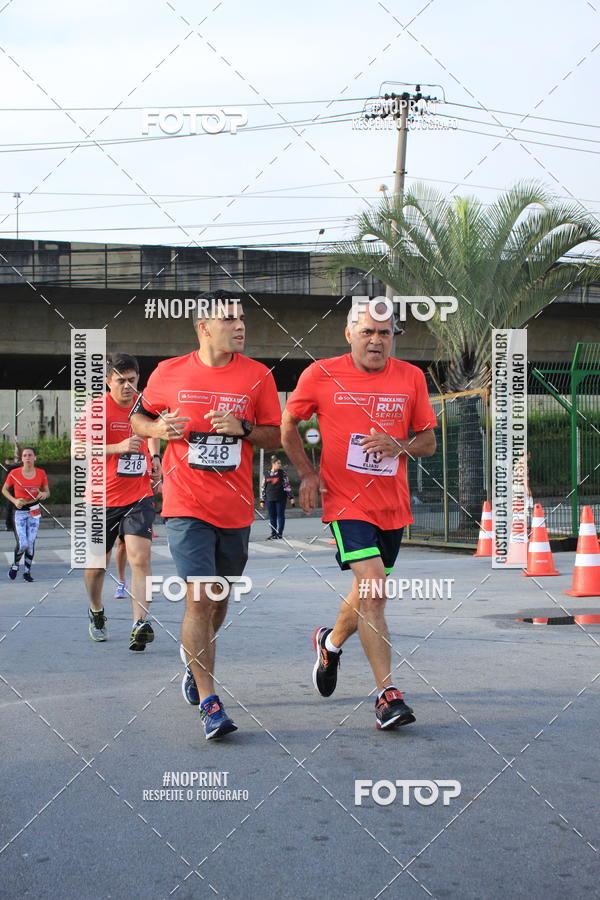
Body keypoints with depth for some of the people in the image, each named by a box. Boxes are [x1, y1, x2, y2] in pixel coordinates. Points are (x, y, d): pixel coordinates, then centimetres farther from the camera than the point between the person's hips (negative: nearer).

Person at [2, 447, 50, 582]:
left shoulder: (41, 473, -2)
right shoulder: (14, 473, -8)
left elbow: (47, 492, 9)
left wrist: (44, 494, -15)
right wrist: (14, 500, -11)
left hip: (34, 511, 2)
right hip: (19, 511, -2)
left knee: (31, 543, 3)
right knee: (22, 544, -11)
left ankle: (27, 571, 19)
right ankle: (15, 565, 18)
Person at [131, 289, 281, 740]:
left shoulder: (258, 376, 1)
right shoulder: (169, 372, 0)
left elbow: (275, 438, 4)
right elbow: (139, 416, 14)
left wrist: (243, 428, -15)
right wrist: (157, 428, -8)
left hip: (235, 507, 2)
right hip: (187, 505, -2)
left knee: (220, 597, 16)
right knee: (200, 598, -12)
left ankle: (197, 660, 46)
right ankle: (210, 703, -9)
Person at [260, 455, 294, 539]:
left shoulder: (282, 473, 1)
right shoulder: (267, 475, 7)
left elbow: (287, 485, 0)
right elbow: (263, 487, 12)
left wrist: (290, 497, -6)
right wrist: (262, 500, 10)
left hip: (281, 498, -3)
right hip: (269, 499, 3)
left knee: (280, 515, 0)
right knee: (272, 517, 6)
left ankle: (279, 533, 6)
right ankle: (273, 533, 14)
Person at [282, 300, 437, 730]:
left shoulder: (411, 377, 3)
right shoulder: (321, 375, -4)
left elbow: (429, 441, 9)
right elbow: (287, 425, 10)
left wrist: (399, 446, -12)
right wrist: (308, 473, -1)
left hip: (393, 505, 4)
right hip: (346, 502, -4)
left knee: (370, 591, 16)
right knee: (373, 590, -18)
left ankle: (331, 641, 47)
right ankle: (388, 692, -14)